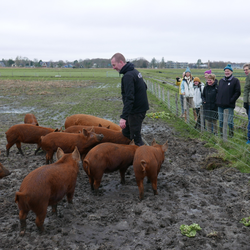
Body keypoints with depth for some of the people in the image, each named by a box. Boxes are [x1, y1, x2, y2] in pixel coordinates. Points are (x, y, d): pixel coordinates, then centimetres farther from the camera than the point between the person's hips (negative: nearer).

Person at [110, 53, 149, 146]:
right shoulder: (134, 71, 11)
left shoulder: (128, 76, -21)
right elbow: (145, 87, 22)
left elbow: (129, 98, -29)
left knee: (135, 136, -3)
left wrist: (123, 117, -33)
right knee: (126, 132, 18)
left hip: (137, 110, -10)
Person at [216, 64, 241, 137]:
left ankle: (231, 134, 11)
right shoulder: (221, 80, 15)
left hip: (229, 105, -5)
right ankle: (221, 134, 22)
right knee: (220, 120, 11)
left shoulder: (235, 80, -2)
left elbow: (238, 92, -6)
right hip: (220, 105, 5)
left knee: (230, 121, -2)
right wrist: (217, 99, 6)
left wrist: (231, 100, -13)